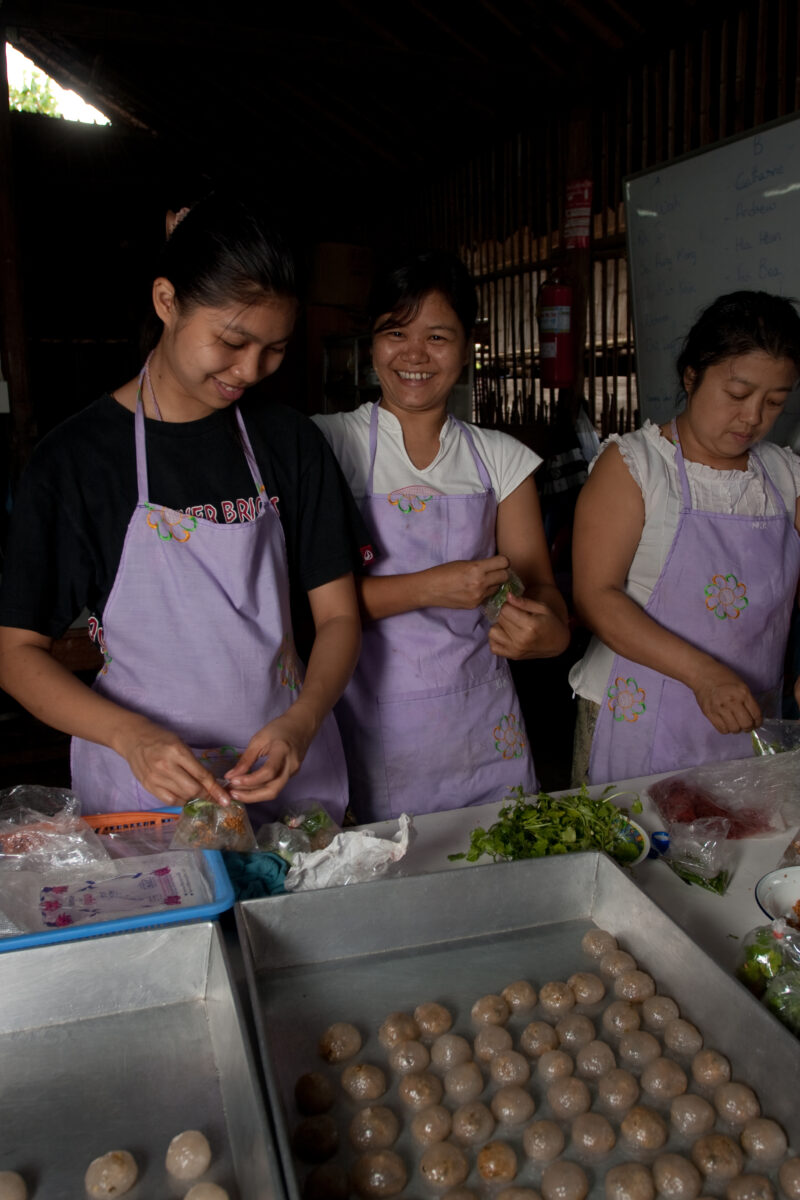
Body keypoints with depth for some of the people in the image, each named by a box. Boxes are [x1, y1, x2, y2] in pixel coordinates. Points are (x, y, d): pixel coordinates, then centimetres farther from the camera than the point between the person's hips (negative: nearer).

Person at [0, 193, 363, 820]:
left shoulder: (291, 442, -1)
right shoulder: (75, 456, -8)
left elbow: (338, 614, 0)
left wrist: (302, 722, -18)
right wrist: (133, 735, -22)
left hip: (289, 771, 3)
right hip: (143, 783, -2)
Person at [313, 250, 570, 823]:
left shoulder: (501, 459, 5)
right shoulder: (327, 445, -5)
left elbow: (540, 587, 2)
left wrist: (549, 631, -20)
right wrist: (430, 587, -20)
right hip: (371, 729, -3)